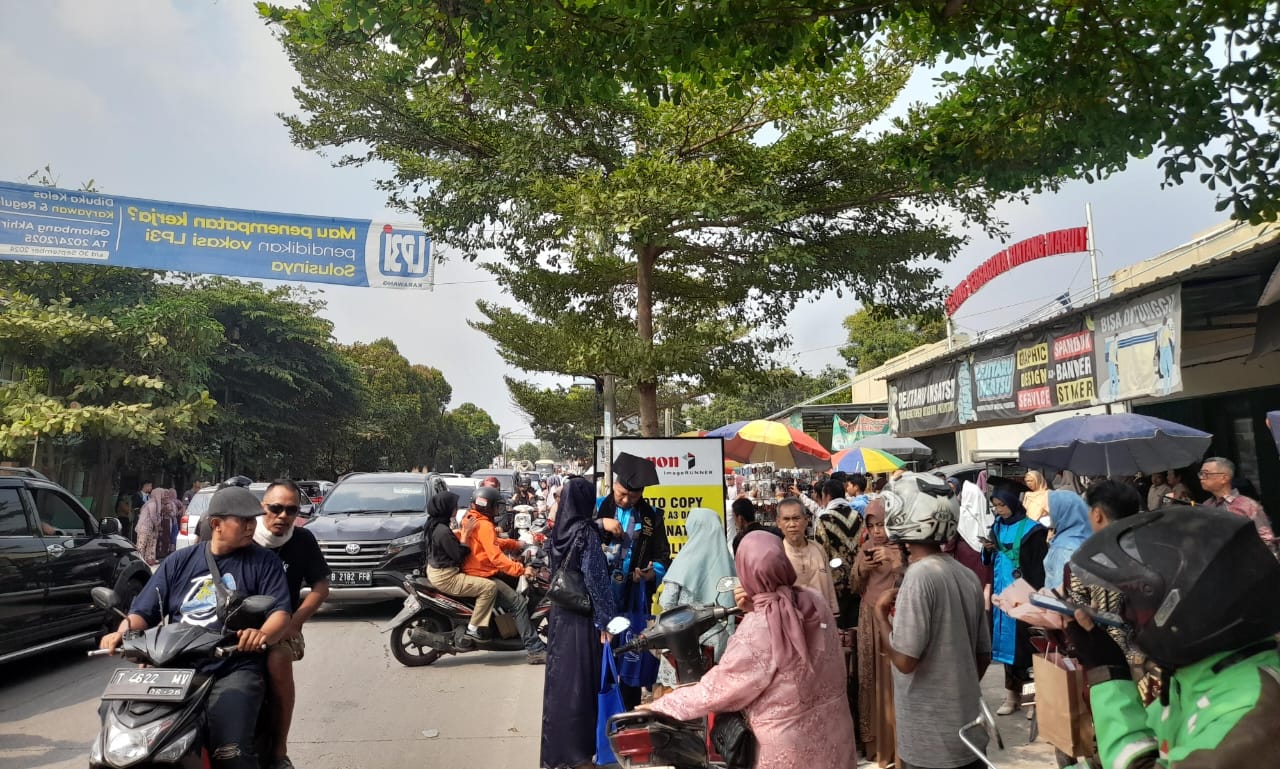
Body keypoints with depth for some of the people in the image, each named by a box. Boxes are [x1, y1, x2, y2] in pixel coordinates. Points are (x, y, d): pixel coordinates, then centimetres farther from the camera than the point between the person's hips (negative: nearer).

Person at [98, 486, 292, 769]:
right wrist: (123, 633, -8)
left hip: (234, 670, -3)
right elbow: (144, 611, 14)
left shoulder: (263, 562, 6)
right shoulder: (178, 562, 16)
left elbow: (281, 612, -3)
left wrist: (263, 634, -25)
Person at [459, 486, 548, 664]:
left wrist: (516, 544, 14)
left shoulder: (471, 519, 13)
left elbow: (494, 542, 22)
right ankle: (534, 650, -19)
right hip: (482, 576, -11)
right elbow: (496, 556, -28)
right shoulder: (484, 526, -19)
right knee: (519, 603, -16)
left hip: (474, 570, 11)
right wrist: (521, 570, -28)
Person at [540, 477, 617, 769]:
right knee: (579, 681, 1)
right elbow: (595, 579, -17)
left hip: (560, 614, 7)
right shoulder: (586, 532, -16)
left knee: (560, 678, 14)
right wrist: (605, 620, -13)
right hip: (582, 617, -7)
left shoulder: (559, 531, 5)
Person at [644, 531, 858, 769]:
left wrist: (661, 705, -3)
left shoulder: (755, 630, -25)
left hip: (792, 743, -5)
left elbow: (716, 688, -15)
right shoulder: (814, 601, -9)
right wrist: (757, 612, 1)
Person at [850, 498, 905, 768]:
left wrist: (894, 560, -31)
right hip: (870, 622, 4)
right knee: (871, 678, 7)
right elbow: (855, 588, 9)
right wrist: (861, 570, -10)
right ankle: (874, 741, 18)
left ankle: (897, 743, 8)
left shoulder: (902, 547, -6)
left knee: (895, 678, -4)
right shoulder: (865, 548, 8)